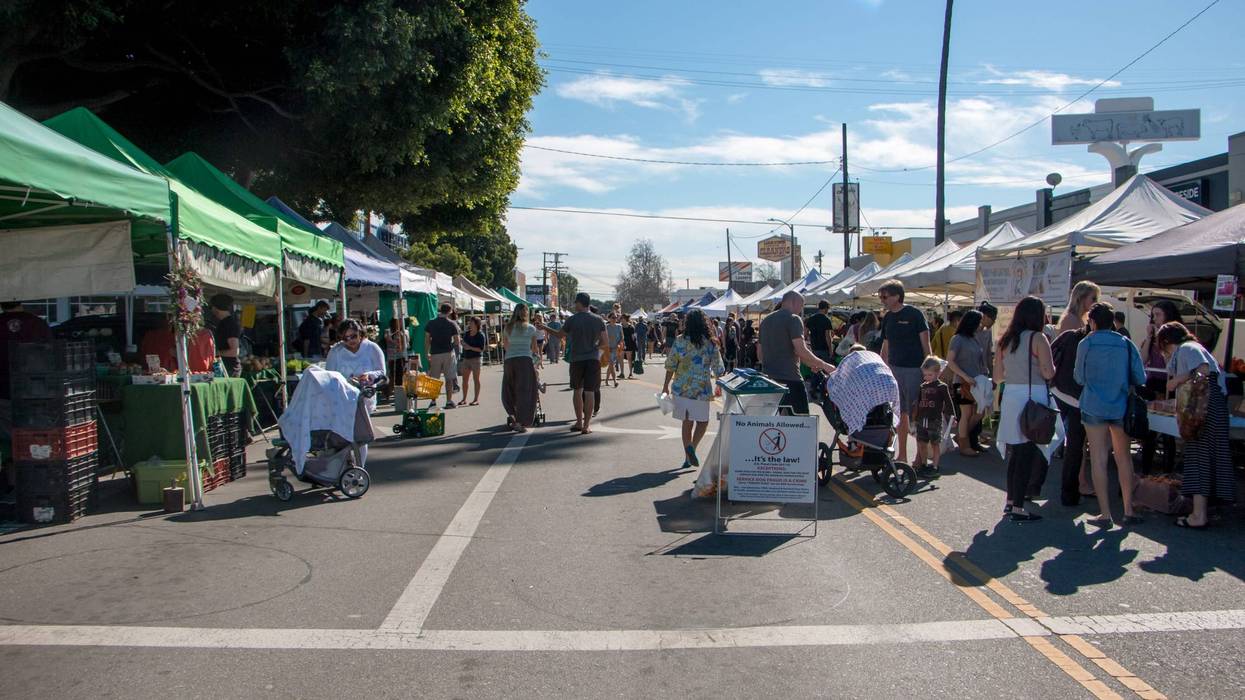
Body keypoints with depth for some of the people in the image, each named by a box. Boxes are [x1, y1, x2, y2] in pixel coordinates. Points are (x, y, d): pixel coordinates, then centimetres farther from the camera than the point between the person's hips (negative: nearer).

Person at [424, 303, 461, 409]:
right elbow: (457, 342, -5)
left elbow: (427, 340, 3)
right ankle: (449, 401, 5)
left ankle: (433, 402, 7)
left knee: (434, 379, 7)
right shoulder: (452, 324, -3)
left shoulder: (431, 323, 3)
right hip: (448, 353, -1)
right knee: (449, 378, 6)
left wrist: (427, 353, 11)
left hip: (435, 354, 1)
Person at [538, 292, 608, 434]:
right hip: (593, 359, 0)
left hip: (577, 359, 0)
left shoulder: (572, 320, -5)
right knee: (589, 392, 1)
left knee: (577, 390, 15)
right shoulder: (598, 320, 0)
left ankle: (579, 422, 20)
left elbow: (560, 335, 11)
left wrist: (546, 328, 27)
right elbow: (606, 343, -1)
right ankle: (586, 426, -1)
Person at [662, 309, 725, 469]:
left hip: (681, 388, 2)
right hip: (701, 388, -2)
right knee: (702, 421, 11)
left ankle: (688, 457, 15)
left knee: (687, 422, 12)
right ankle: (692, 446, -12)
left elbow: (671, 365, 0)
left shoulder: (680, 341, -2)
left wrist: (666, 385, 9)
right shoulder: (710, 343, -5)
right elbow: (718, 369, -1)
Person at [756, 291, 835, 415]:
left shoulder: (765, 320, 16)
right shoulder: (793, 319, -7)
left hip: (768, 377, 8)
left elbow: (759, 355, 20)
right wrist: (824, 365, -9)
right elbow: (801, 351, -18)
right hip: (789, 378, -8)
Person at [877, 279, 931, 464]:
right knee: (900, 413, 10)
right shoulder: (888, 318, 10)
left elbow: (926, 344, -8)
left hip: (914, 369, -6)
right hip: (894, 369, 6)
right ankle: (902, 456, 17)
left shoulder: (914, 314, -8)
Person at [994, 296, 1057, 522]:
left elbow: (997, 374, 12)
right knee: (1027, 454, -1)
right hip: (1032, 397, -6)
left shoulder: (1006, 339, 9)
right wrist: (1052, 366, 7)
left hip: (1010, 396, 6)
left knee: (1016, 451, 17)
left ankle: (1010, 500, 25)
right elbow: (1048, 373, -14)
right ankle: (1018, 508, 1)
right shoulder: (1037, 338, -9)